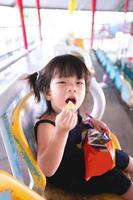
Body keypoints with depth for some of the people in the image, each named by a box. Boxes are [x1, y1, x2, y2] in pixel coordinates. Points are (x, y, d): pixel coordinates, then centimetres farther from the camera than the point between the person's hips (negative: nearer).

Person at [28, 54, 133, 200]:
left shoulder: (73, 111, -14)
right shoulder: (46, 125, -34)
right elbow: (47, 170, -41)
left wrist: (90, 122, -10)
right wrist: (61, 130, -54)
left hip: (83, 156, 7)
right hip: (68, 176, -6)